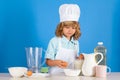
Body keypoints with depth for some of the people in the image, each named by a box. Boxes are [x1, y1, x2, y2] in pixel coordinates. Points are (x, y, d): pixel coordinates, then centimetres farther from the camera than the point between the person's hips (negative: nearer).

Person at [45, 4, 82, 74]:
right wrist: (57, 62, -22)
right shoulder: (54, 41, -4)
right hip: (56, 75, -5)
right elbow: (48, 61, -4)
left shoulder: (76, 43, 10)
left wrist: (79, 59, 1)